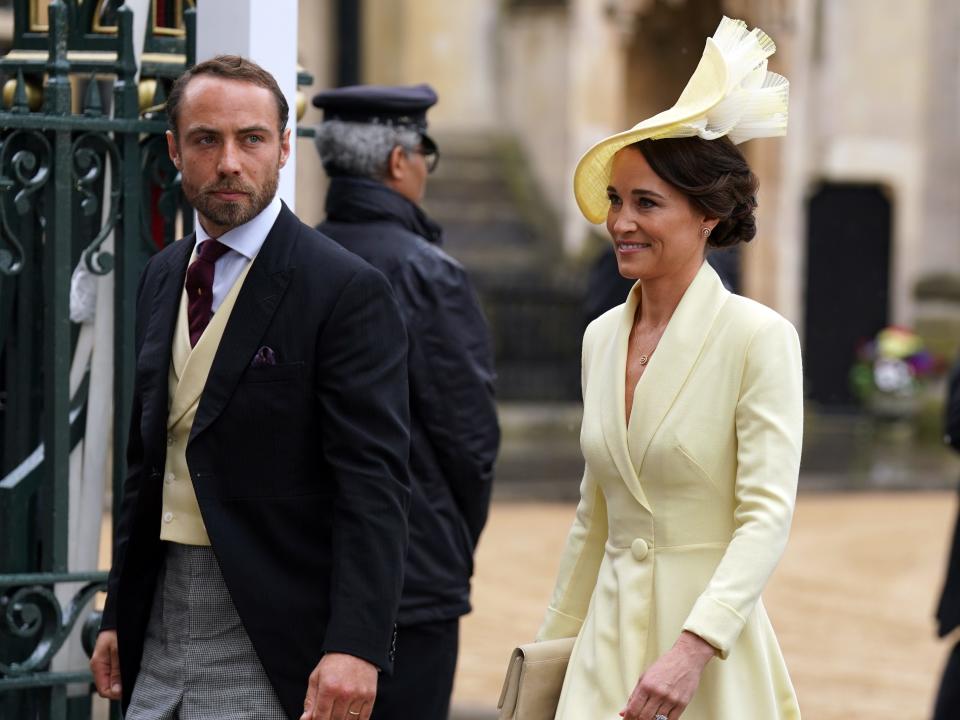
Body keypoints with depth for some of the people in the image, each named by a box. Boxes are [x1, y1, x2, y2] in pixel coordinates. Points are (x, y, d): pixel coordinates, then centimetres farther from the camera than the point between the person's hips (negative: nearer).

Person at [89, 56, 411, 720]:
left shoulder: (347, 290, -10)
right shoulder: (162, 278, 13)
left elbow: (373, 483, -16)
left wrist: (356, 646, -24)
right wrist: (119, 614, 18)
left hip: (273, 637, -6)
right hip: (162, 627, 7)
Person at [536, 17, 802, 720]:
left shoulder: (760, 337, -10)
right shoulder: (601, 337, 9)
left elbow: (767, 517, -15)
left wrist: (692, 647, -26)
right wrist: (553, 647, 18)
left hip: (711, 643, -5)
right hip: (608, 639, 5)